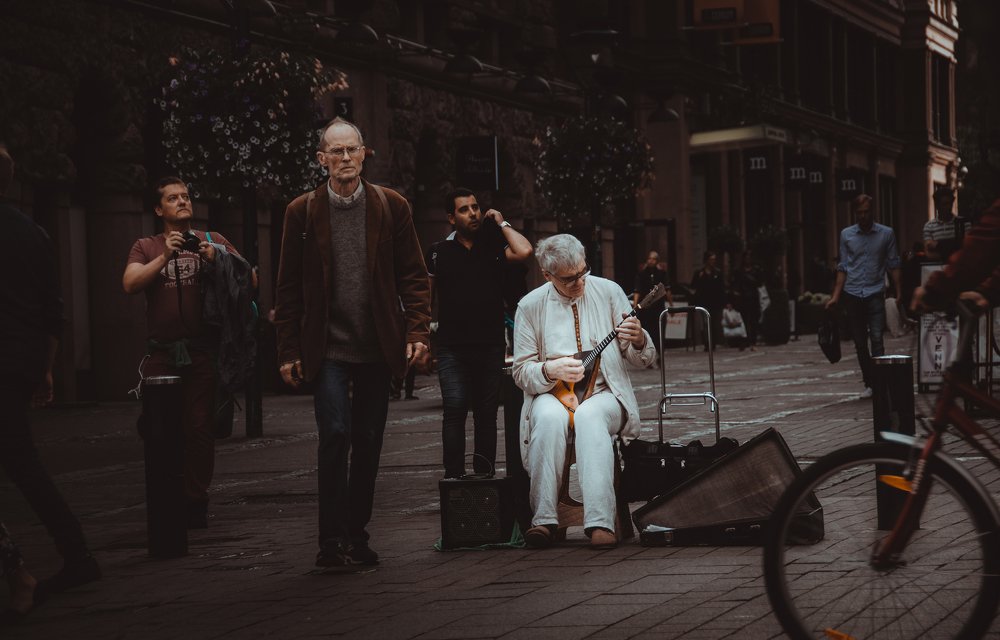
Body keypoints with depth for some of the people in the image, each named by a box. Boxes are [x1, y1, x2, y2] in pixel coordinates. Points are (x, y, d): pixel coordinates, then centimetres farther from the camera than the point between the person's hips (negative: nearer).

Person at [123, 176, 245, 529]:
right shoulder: (146, 248, 12)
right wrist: (165, 257, -16)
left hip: (203, 352, -1)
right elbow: (130, 284, -5)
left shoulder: (212, 241, 12)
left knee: (200, 429, -3)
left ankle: (196, 502, 4)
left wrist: (216, 259, -14)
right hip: (161, 352, 1)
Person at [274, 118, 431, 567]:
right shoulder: (303, 212, 2)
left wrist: (417, 332, -5)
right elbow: (288, 288, 4)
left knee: (368, 443, 7)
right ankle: (331, 540, -9)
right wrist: (288, 352, 0)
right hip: (327, 348, -2)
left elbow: (413, 275, 6)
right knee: (335, 434, -14)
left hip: (377, 346, 2)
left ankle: (356, 535, 18)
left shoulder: (392, 207, 5)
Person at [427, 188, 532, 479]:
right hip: (451, 348, -2)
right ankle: (454, 476, -18)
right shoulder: (439, 252, 8)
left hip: (491, 346, 2)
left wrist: (501, 223, 0)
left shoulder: (493, 245, 8)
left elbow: (524, 252, -13)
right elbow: (426, 296, 14)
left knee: (486, 413, 7)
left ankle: (484, 474, 16)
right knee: (455, 406, -18)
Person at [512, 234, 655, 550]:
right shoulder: (531, 306, 2)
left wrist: (638, 340, -19)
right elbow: (521, 371, 3)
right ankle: (543, 519, -32)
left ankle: (600, 523, -43)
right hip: (551, 395, 0)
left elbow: (644, 359, 5)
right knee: (550, 417, -36)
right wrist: (551, 370, -19)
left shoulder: (608, 292, 4)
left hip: (603, 394, 0)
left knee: (590, 415, -36)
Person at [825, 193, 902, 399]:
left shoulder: (886, 234, 4)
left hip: (875, 293, -2)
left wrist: (899, 293, 0)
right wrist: (836, 296, 6)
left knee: (876, 338, -14)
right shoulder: (846, 234, 9)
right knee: (859, 343, 6)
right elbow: (843, 267, 12)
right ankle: (869, 383, 14)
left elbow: (893, 265, 6)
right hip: (852, 294, 2)